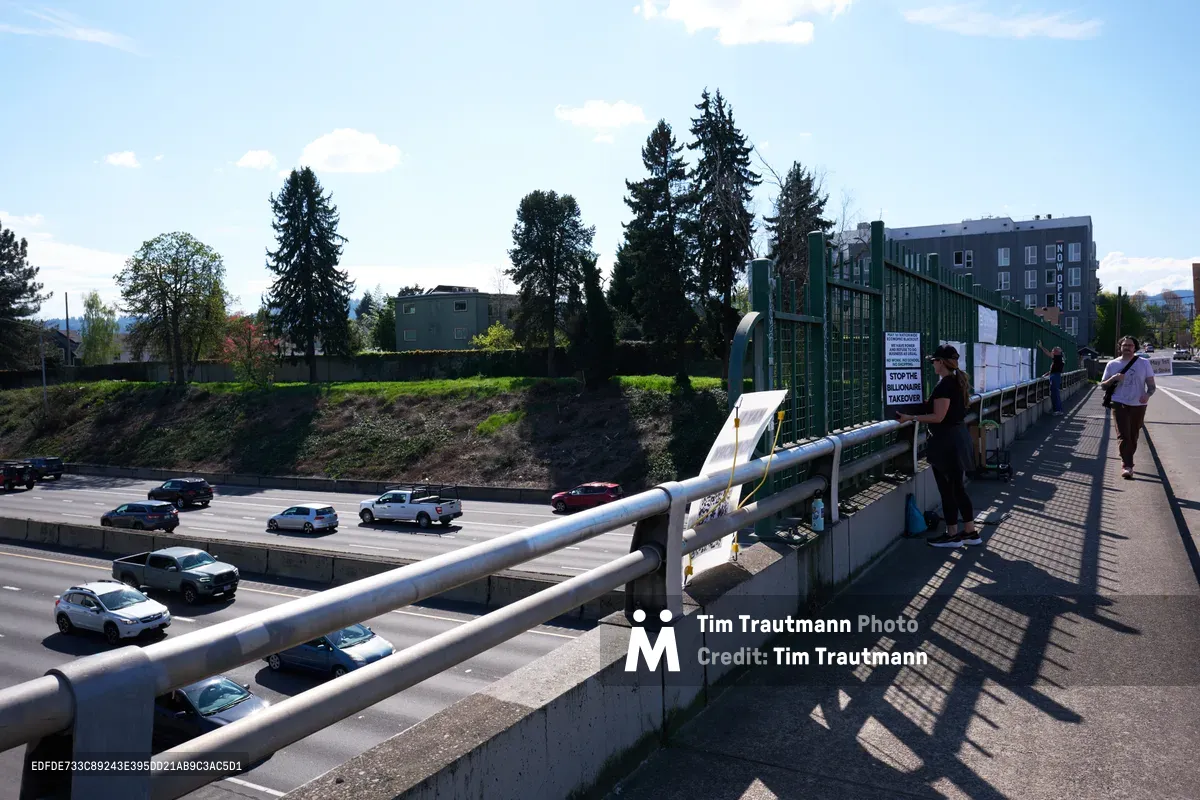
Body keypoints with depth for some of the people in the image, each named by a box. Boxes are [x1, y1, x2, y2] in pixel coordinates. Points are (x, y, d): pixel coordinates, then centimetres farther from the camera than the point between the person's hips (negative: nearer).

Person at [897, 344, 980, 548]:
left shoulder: (944, 385, -20)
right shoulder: (958, 380, 9)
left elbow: (938, 417, -22)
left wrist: (911, 417, -19)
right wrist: (930, 403, 19)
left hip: (946, 441, -9)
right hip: (959, 436, 9)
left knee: (947, 489, 2)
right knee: (957, 487, 15)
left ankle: (952, 535, 12)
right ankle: (970, 532, 22)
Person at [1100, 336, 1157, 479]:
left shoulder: (1144, 363, 3)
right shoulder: (1112, 364, 3)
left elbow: (1151, 385, 2)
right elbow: (1102, 386, 7)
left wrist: (1148, 395, -20)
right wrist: (1114, 378, -14)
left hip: (1138, 406, 1)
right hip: (1120, 404, -1)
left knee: (1133, 437, 11)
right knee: (1123, 436, -13)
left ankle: (1127, 463, 27)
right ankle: (1127, 466, -18)